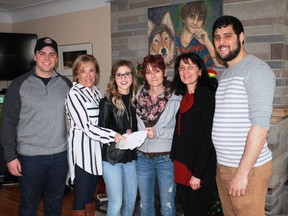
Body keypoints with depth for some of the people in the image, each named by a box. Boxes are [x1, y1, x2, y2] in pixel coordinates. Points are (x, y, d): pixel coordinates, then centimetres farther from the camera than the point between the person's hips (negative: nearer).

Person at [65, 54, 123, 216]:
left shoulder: (96, 91, 11)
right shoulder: (73, 94, -11)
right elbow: (85, 126, -17)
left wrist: (123, 133, 6)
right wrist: (113, 135, -23)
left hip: (96, 149, 7)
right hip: (81, 150, -7)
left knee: (91, 194, 17)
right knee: (81, 196, 2)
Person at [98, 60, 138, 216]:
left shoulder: (135, 100, 4)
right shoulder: (107, 102, -11)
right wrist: (121, 137, -21)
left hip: (130, 156, 5)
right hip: (112, 156, -5)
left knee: (131, 199, 15)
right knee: (116, 202, 1)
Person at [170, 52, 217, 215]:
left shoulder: (207, 95, -12)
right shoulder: (184, 97, 11)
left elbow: (209, 137, -17)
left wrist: (197, 174, -18)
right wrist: (175, 162, 7)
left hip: (201, 170, -7)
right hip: (181, 168, 7)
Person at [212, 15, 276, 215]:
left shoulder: (257, 70, -12)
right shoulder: (225, 74, 14)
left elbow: (260, 125, -20)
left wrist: (242, 172, -21)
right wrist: (224, 165, 10)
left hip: (248, 168, -7)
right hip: (223, 167, 7)